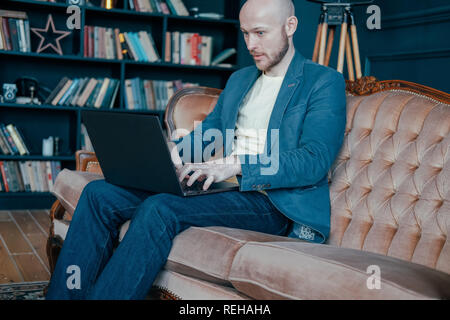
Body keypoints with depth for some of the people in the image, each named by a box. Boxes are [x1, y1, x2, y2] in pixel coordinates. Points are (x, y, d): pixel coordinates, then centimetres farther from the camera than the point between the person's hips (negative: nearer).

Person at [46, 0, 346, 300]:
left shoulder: (325, 82, 0)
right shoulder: (240, 79, 24)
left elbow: (315, 161, -13)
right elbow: (209, 130, 25)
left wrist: (235, 165, -25)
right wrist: (171, 148, 0)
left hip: (273, 201, -7)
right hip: (223, 186, 7)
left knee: (160, 208, -33)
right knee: (100, 193, -10)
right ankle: (63, 294, -9)